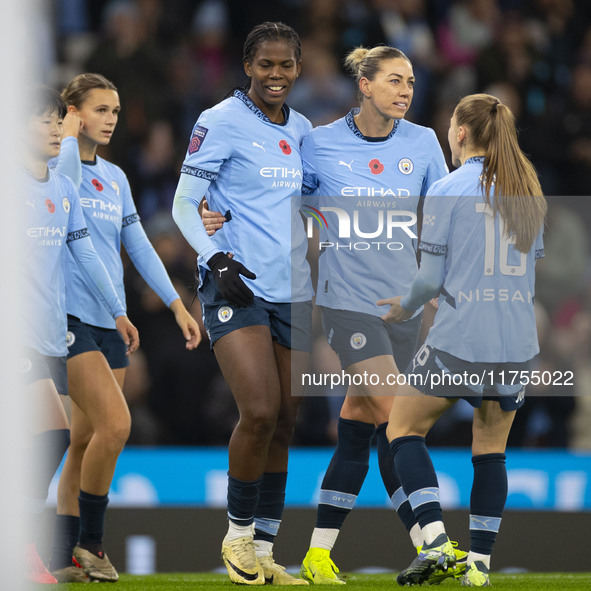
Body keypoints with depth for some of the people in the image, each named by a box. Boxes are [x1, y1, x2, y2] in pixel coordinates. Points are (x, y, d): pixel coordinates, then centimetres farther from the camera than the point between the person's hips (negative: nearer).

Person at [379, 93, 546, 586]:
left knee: (404, 428, 12)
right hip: (517, 343, 5)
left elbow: (431, 276, -9)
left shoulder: (447, 190, -7)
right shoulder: (529, 191, 9)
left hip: (459, 342, -5)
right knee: (491, 448, 17)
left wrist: (407, 307, 12)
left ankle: (435, 540, -5)